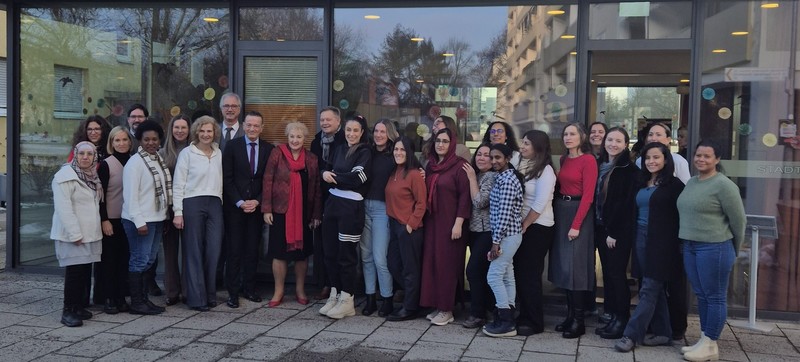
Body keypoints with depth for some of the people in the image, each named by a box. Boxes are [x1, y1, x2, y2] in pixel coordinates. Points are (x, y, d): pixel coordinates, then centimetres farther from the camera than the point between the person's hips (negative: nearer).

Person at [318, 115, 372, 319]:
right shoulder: (340, 150, 16)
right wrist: (325, 174, -9)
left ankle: (347, 301, 7)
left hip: (351, 206, -6)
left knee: (346, 254, -2)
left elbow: (356, 178, -15)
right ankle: (334, 296, 19)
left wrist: (332, 177, -5)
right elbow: (329, 173, 13)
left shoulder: (365, 152, -3)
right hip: (332, 203, 6)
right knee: (330, 252, 8)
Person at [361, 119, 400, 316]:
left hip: (382, 208, -5)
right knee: (366, 255, 7)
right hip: (365, 205, 5)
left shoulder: (394, 156, -2)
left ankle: (387, 299, 8)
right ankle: (370, 298, 17)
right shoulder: (369, 153, 9)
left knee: (380, 257, -6)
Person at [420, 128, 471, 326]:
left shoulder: (459, 165, -9)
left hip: (449, 223, -7)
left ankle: (446, 309, 4)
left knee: (447, 264, -3)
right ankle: (436, 305, 15)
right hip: (431, 222, 7)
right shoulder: (430, 165, 13)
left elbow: (464, 195, -13)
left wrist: (458, 223, -17)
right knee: (431, 262, 6)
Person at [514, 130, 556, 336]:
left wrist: (524, 226, -12)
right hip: (522, 227, 8)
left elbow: (539, 205, -17)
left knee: (529, 275, -2)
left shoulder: (545, 171, -11)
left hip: (537, 229, -7)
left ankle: (534, 323, 9)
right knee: (520, 273, 10)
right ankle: (524, 317, 20)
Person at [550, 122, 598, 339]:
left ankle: (578, 321, 1)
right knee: (563, 266, 9)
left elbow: (588, 195, -14)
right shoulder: (564, 160, 14)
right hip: (560, 211, 7)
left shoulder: (588, 160, -9)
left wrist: (576, 224, -18)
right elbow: (560, 187, 12)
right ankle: (569, 314, 18)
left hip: (579, 213, -7)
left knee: (575, 267, -6)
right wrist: (556, 213, 1)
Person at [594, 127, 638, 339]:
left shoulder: (630, 170, -8)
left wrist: (613, 232, -15)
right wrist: (601, 229, 5)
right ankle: (612, 316, 17)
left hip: (619, 231, -7)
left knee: (617, 273, -3)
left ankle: (622, 320, 5)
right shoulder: (600, 166, 12)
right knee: (607, 273, 10)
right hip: (601, 228, 7)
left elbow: (626, 204, -14)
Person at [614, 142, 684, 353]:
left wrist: (678, 243, -12)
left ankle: (631, 335, -5)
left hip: (661, 244, -7)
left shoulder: (673, 184, -6)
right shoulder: (641, 183, 13)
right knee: (656, 290, 12)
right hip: (641, 241, 7)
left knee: (648, 291, -5)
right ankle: (662, 333, 19)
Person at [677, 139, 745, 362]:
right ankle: (704, 340, 23)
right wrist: (687, 242, 18)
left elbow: (738, 220, -7)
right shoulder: (691, 182, 11)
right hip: (690, 247, 8)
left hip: (715, 248, -8)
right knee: (701, 296, 14)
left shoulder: (723, 185, -12)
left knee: (715, 297, 2)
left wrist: (733, 250, 3)